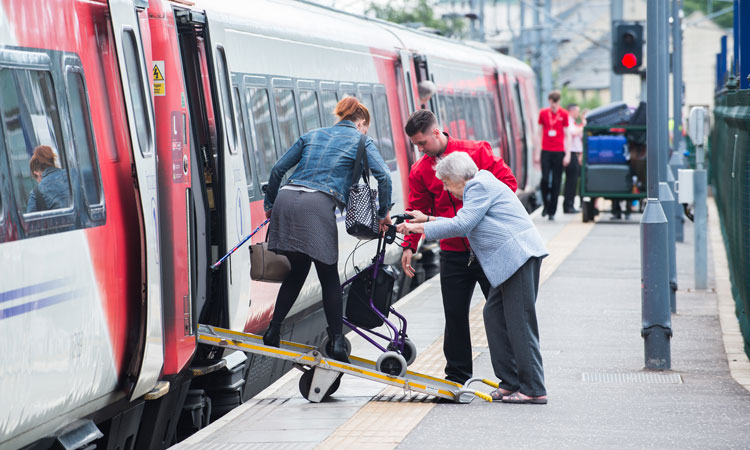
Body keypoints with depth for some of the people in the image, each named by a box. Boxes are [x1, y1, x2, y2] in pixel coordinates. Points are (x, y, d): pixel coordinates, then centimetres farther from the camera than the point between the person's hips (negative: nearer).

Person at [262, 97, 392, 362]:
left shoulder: (313, 136, 27)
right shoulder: (360, 141, 14)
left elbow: (278, 168, 22)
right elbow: (383, 175, -2)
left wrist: (269, 204, 29)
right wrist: (383, 214, 6)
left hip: (286, 199, 5)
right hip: (318, 205, -5)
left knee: (297, 271, 17)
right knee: (329, 276, 4)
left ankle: (273, 331, 13)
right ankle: (337, 343, 1)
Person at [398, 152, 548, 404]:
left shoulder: (480, 186, -7)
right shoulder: (479, 187, 25)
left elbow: (462, 225, -13)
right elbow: (464, 224, 28)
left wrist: (421, 228, -7)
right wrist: (428, 219, 28)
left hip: (519, 256, -11)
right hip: (510, 260, 11)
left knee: (519, 321, -10)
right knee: (494, 314, 11)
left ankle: (534, 390, -10)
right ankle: (510, 382, 12)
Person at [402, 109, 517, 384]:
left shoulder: (476, 152, -4)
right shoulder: (420, 170, 7)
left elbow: (507, 181, -6)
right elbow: (418, 211, 9)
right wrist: (409, 246, -3)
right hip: (453, 254, 3)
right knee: (455, 315, 2)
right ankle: (457, 376, 15)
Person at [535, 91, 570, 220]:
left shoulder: (564, 114, 2)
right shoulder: (543, 113, 5)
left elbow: (567, 135, 6)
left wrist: (567, 154, 0)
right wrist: (537, 152, 7)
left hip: (559, 152, 0)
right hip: (546, 151, 0)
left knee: (556, 183, 0)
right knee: (545, 179, -10)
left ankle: (552, 211, 6)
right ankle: (546, 205, 12)